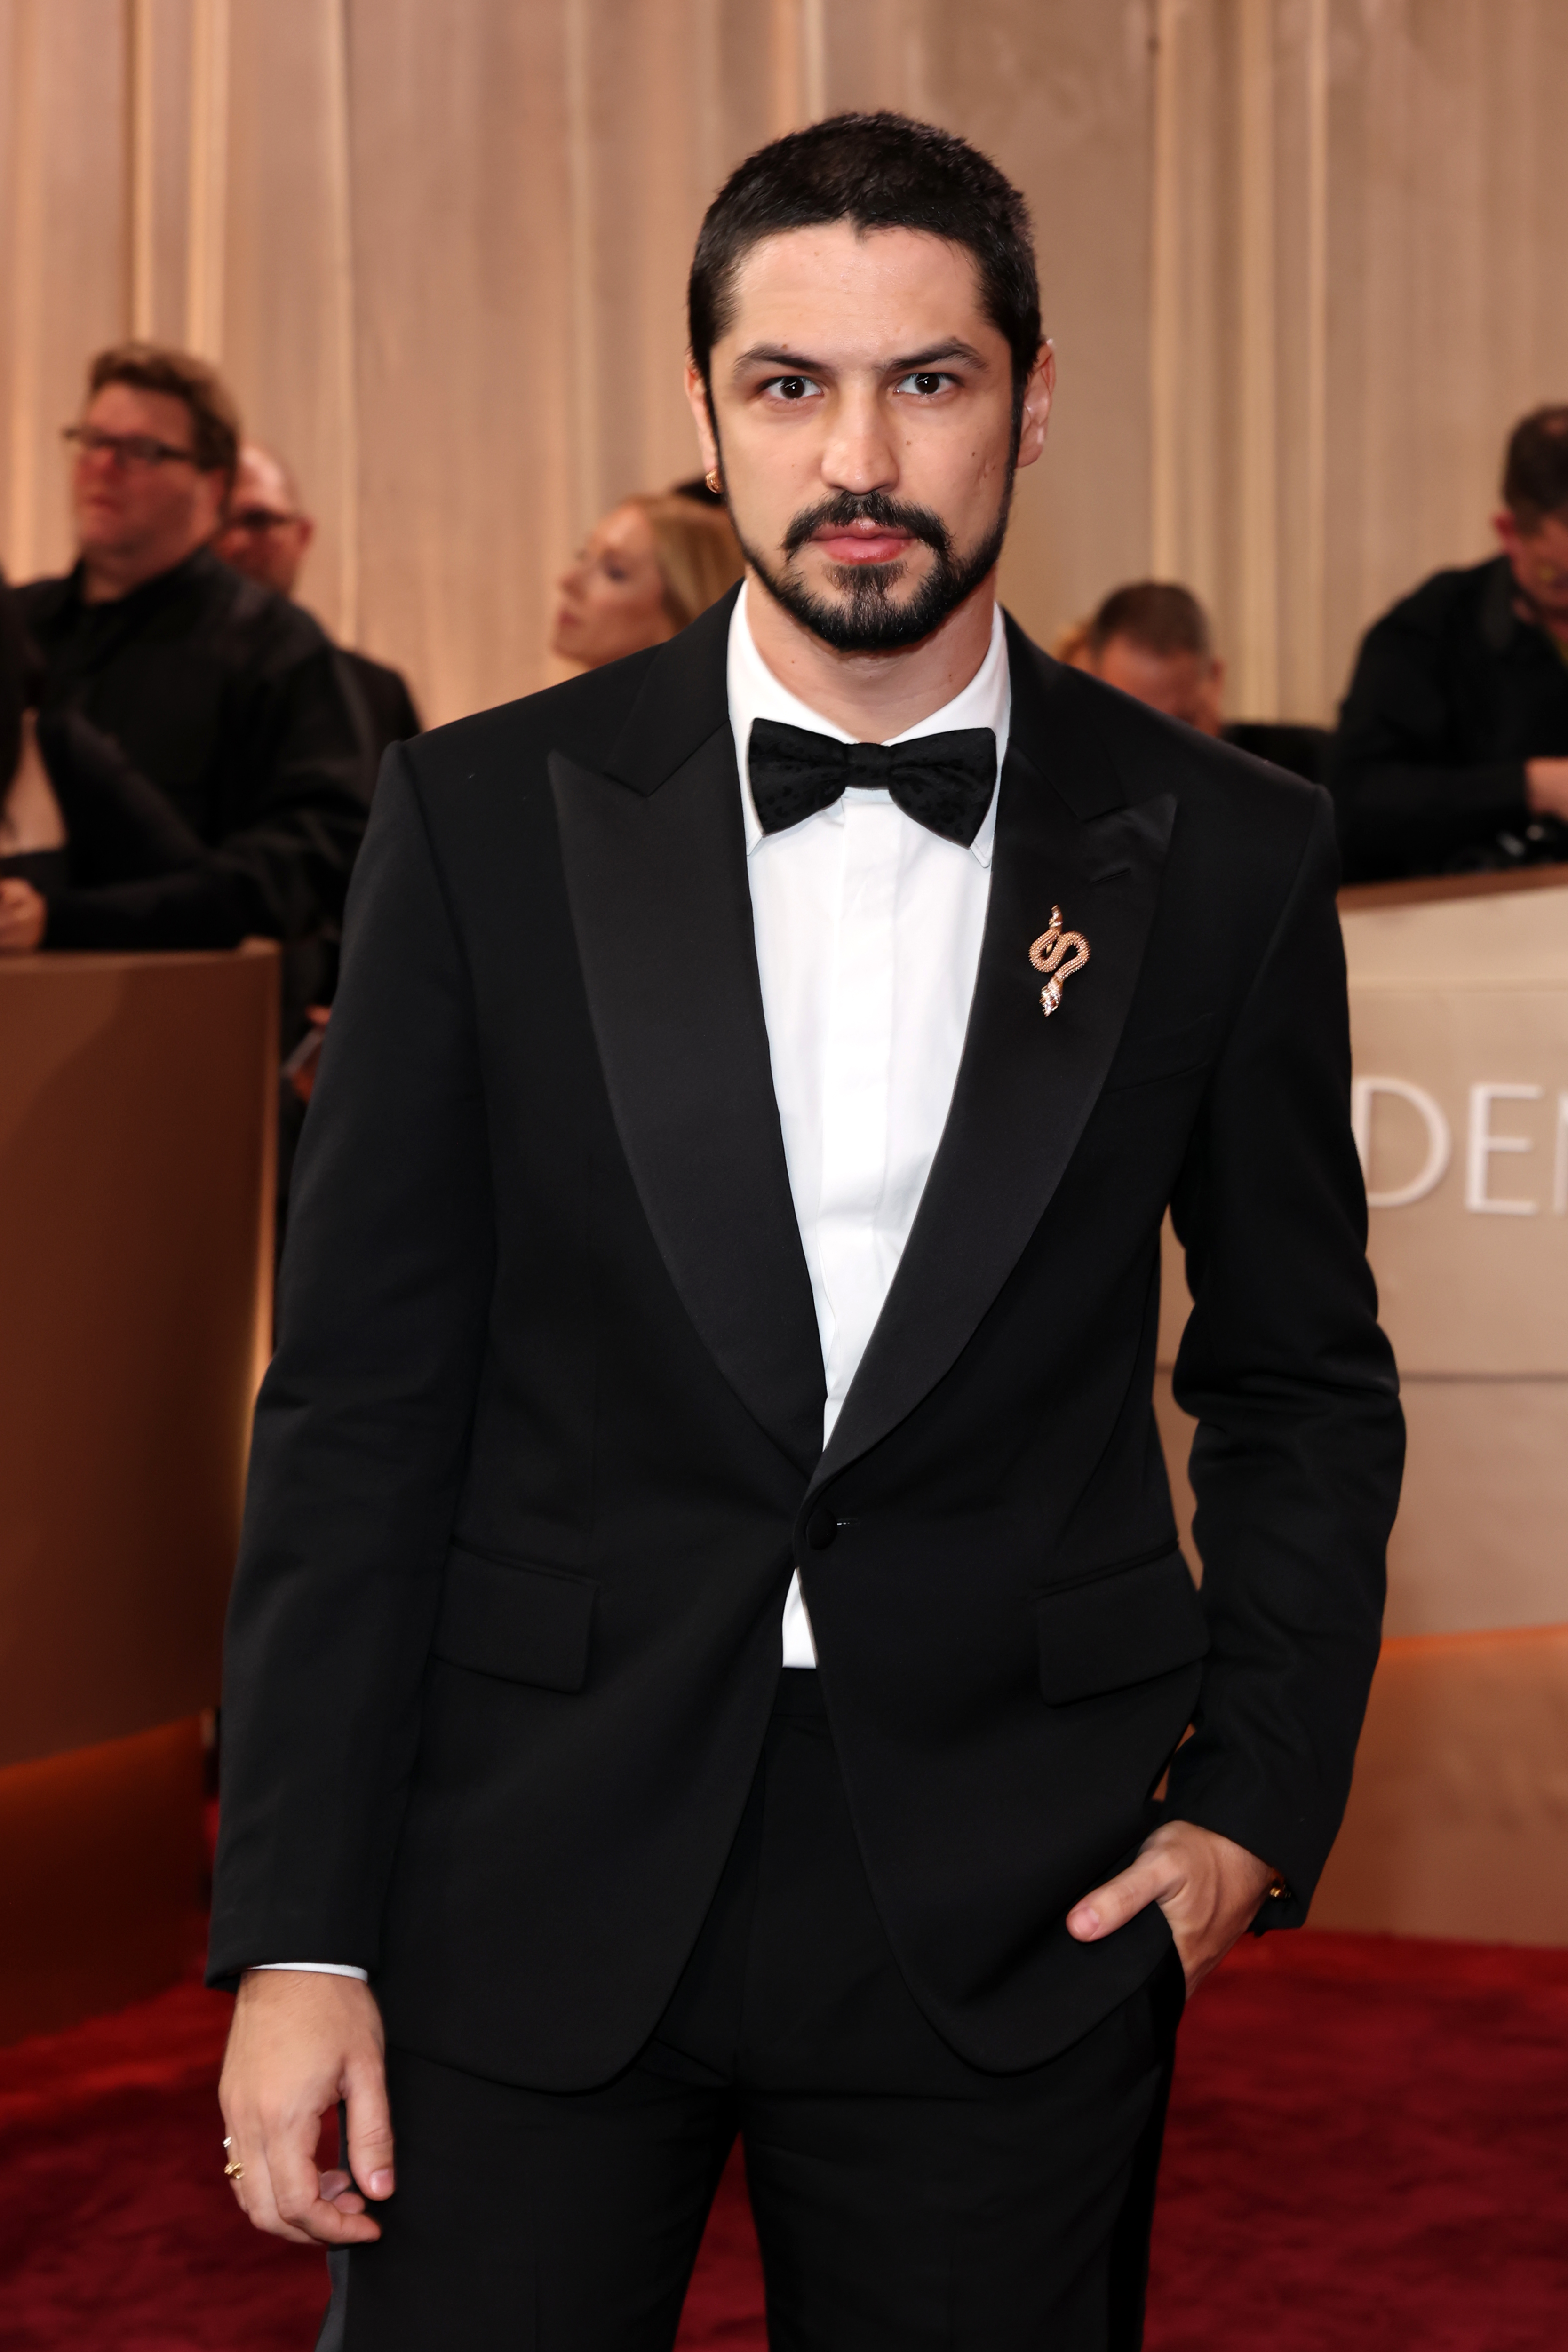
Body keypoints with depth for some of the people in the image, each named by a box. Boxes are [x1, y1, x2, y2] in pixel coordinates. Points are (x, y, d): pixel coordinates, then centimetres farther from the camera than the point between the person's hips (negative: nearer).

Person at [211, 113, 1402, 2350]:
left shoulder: (1220, 860, 1)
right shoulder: (486, 819, -1)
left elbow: (1301, 1384, 11)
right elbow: (360, 1398, 0)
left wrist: (1259, 1807, 1)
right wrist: (297, 1931, -4)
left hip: (1011, 1905, 1)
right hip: (533, 1890, 0)